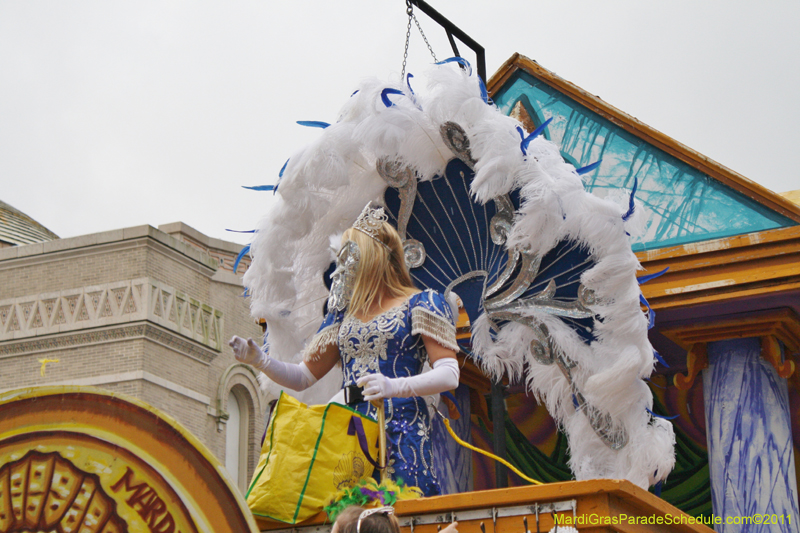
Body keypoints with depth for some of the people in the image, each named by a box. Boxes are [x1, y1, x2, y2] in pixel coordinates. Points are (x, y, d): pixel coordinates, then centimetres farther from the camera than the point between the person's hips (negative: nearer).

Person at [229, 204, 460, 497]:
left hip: (398, 432, -5)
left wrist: (393, 386, -21)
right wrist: (258, 360, 4)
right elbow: (303, 377, 21)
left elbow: (449, 375, -6)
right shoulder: (344, 313, 21)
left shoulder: (421, 304, 4)